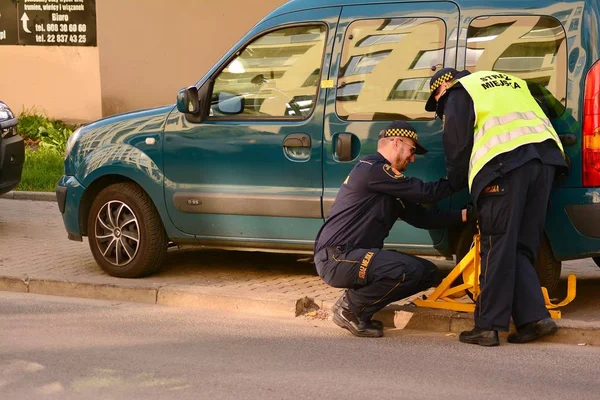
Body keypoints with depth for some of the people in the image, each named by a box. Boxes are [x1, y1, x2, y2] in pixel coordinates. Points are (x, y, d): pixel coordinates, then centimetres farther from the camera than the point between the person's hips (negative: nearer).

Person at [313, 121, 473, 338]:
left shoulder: (390, 184, 21)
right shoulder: (373, 169, -12)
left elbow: (421, 217, 16)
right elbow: (426, 192, -15)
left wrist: (464, 215, 6)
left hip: (354, 256, 11)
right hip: (335, 258, -11)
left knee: (428, 272, 5)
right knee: (410, 269, -29)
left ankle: (360, 310, 6)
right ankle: (350, 307, -8)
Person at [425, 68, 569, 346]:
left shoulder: (459, 92, 14)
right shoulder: (511, 83, 34)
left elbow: (457, 146, 7)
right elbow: (541, 118, 30)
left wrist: (453, 184, 22)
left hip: (505, 162, -6)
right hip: (546, 156, 6)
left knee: (498, 248, -5)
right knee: (521, 248, 10)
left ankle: (488, 326, -4)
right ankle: (534, 316, 1)